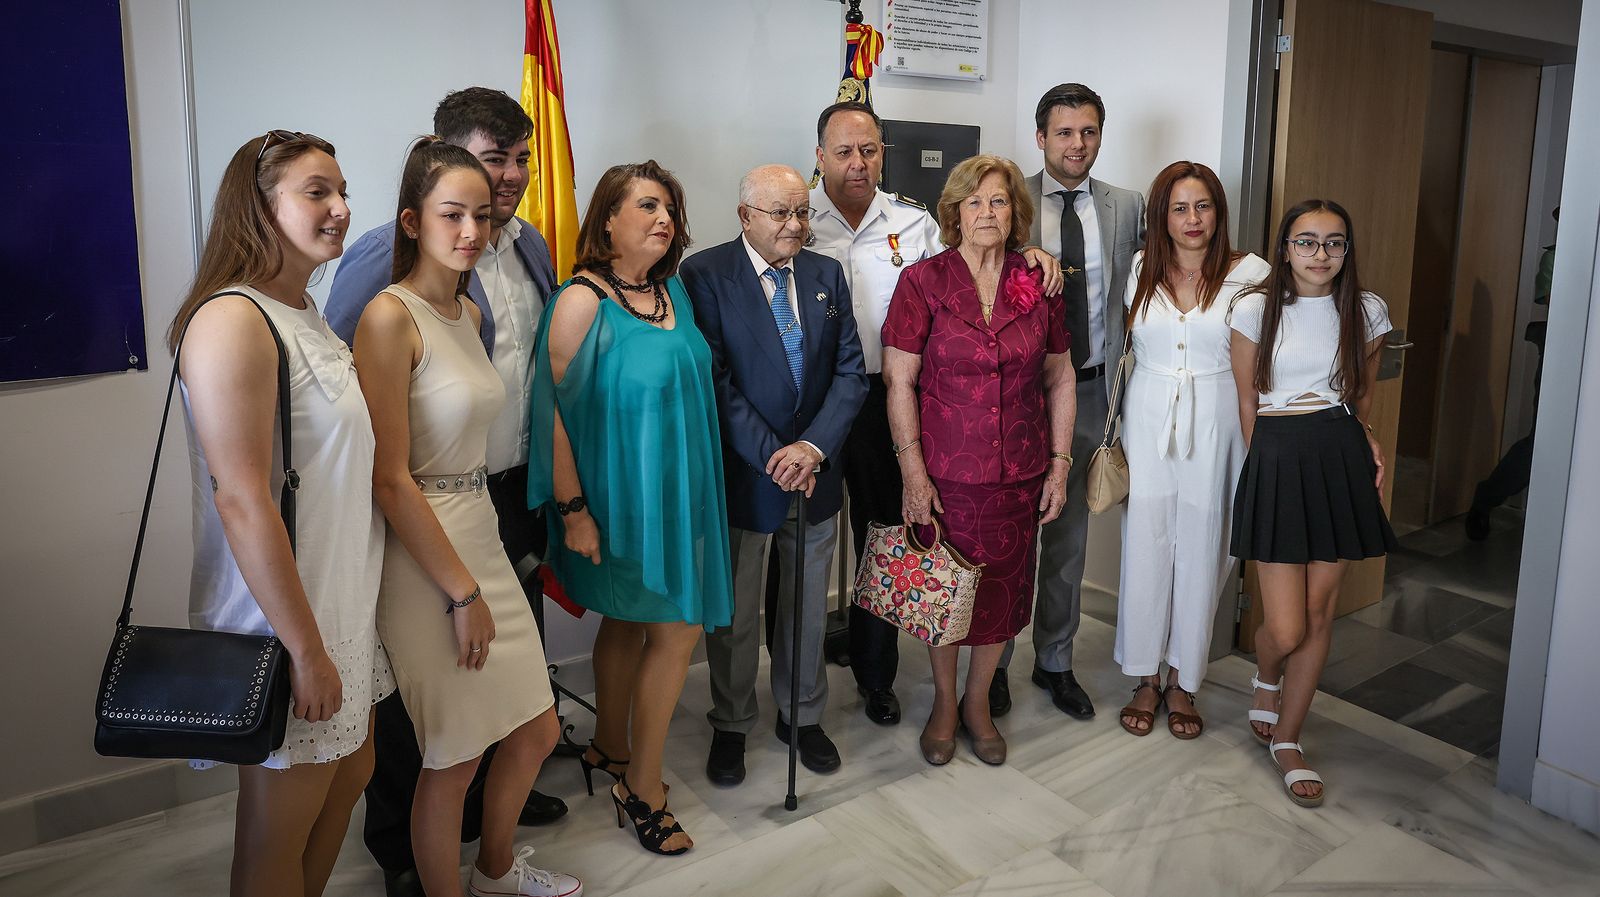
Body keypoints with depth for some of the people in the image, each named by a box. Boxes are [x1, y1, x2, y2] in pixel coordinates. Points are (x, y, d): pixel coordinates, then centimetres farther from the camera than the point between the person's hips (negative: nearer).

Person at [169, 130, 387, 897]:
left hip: (341, 598, 9)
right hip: (282, 614, -9)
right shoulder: (232, 320, -20)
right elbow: (241, 502, -25)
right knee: (279, 831, 8)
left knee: (349, 775, 23)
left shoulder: (307, 315, 9)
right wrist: (306, 648, -22)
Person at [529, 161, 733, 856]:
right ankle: (642, 787, 17)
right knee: (679, 627, -1)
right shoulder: (583, 300, -17)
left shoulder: (673, 290, 6)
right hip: (621, 497, -7)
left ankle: (610, 751, 38)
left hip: (676, 489, 7)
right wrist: (572, 511, -18)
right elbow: (556, 412, -17)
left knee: (627, 621, 19)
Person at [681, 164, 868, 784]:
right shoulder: (704, 275, -10)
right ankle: (730, 726, 31)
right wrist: (773, 456, -18)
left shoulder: (826, 275, 5)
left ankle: (802, 716, 36)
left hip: (814, 470, 4)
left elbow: (850, 373, 0)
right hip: (741, 472, -4)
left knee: (808, 605, 17)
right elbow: (714, 379, -15)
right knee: (734, 611, 11)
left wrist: (813, 447, -14)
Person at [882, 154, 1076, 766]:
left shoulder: (1039, 286, 2)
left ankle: (978, 703, 35)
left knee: (1002, 587, 12)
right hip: (943, 469, -2)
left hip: (1019, 472, 3)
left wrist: (1060, 464, 4)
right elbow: (899, 381, -7)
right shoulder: (922, 282, -7)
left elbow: (1060, 378, 9)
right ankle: (944, 703, 34)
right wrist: (912, 470, -11)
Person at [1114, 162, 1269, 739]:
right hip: (1148, 422, 2)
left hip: (1215, 425, -2)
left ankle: (1183, 681, 24)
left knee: (1201, 550, 6)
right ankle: (1146, 678, 22)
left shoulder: (1249, 274, -4)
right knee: (1145, 546, 5)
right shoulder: (1141, 270, 5)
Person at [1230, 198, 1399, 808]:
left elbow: (1363, 394, 18)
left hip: (1343, 461, 3)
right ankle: (1267, 680, 32)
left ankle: (1286, 740, 22)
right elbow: (1247, 401, 6)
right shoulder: (1256, 310, -2)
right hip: (1277, 459, -3)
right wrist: (1268, 460, 7)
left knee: (1319, 613, 7)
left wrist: (1368, 442, 1)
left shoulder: (1365, 312, 6)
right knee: (1285, 628, -6)